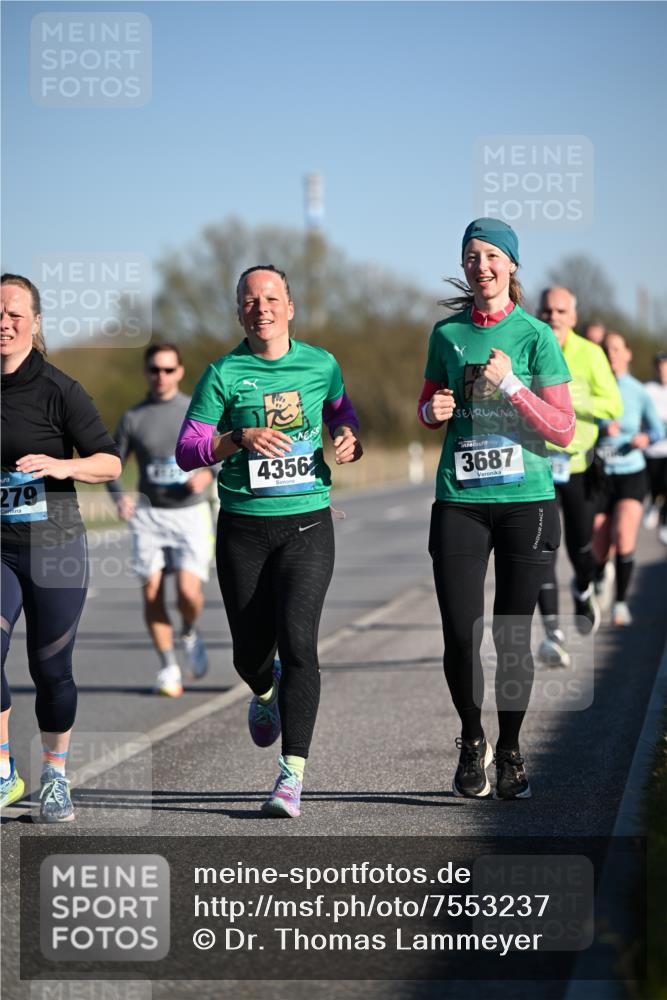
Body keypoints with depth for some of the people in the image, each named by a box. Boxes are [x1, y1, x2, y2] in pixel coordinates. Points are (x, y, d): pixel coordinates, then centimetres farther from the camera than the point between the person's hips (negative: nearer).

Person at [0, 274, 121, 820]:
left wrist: (62, 465, -22)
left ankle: (56, 776, 26)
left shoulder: (58, 390, -7)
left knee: (51, 669, 7)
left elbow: (110, 463, -6)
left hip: (55, 548, -2)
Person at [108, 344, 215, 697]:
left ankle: (189, 634, 19)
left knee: (188, 592, -15)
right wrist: (119, 496, -13)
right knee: (152, 593, -6)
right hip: (149, 514, 1)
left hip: (190, 513, -1)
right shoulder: (133, 417, 4)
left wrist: (208, 473, -14)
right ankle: (168, 668, 8)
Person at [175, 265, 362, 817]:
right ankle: (266, 691, 47)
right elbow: (187, 450, -3)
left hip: (307, 524, 0)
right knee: (250, 651, 8)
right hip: (243, 528, 0)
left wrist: (349, 439, 2)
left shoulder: (322, 364, 5)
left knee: (297, 642, -16)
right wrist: (242, 437, -20)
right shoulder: (223, 374, -1)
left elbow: (342, 413, 25)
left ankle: (293, 774, -14)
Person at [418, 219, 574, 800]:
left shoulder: (536, 336, -1)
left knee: (513, 636, 1)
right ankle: (472, 743, 18)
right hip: (460, 501, 2)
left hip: (527, 501, -2)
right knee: (461, 634, -5)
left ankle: (510, 752, 18)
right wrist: (433, 410, -1)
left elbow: (564, 431, -4)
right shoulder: (447, 332, 8)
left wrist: (512, 385, -15)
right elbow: (428, 407, 22)